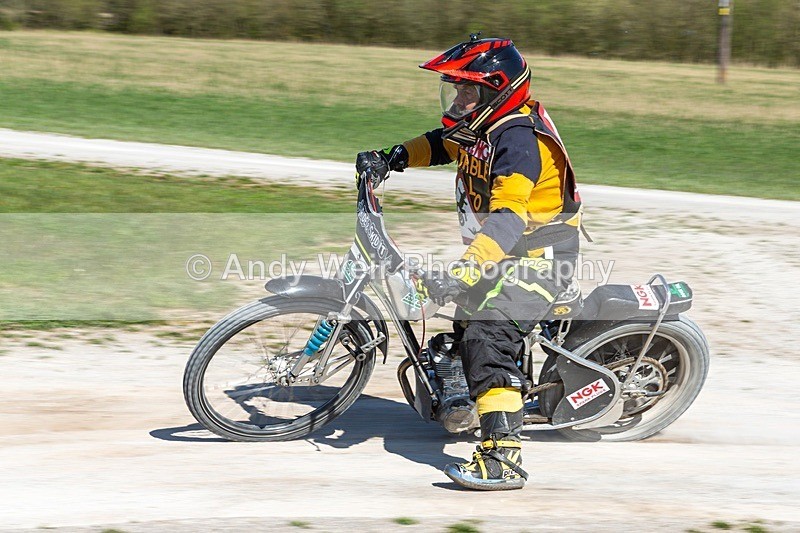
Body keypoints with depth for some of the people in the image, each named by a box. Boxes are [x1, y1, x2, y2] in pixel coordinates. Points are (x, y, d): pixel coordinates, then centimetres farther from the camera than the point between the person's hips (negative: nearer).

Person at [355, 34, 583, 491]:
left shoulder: (519, 141, -25)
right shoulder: (484, 126, 4)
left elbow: (506, 221, -37)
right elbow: (442, 144, 24)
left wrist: (462, 274, -46)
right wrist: (394, 158, 6)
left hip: (539, 256, -11)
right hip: (510, 252, 11)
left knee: (487, 336, -27)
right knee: (464, 320, 27)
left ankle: (503, 458, -34)